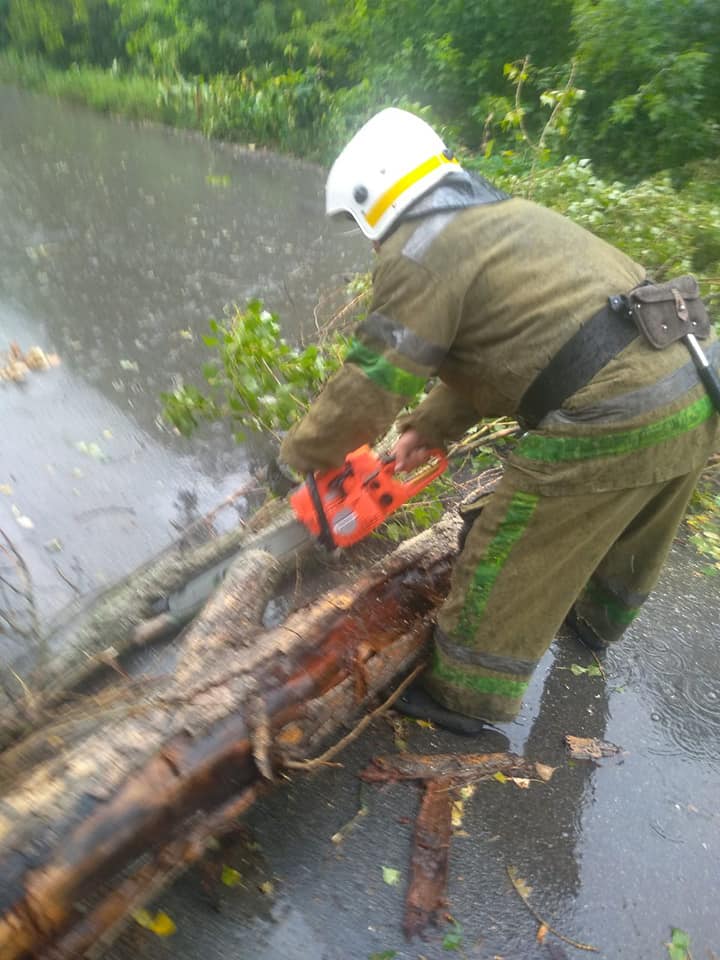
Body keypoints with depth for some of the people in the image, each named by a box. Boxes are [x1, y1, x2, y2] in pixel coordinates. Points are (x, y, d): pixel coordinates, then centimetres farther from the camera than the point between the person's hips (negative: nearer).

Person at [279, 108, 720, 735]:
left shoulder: (418, 253, -7)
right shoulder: (503, 214, 21)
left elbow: (369, 387, -9)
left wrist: (306, 452, 8)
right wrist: (434, 425, 20)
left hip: (609, 422, -9)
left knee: (510, 566, 9)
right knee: (631, 534, 32)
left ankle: (467, 696, 31)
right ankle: (597, 621, 60)